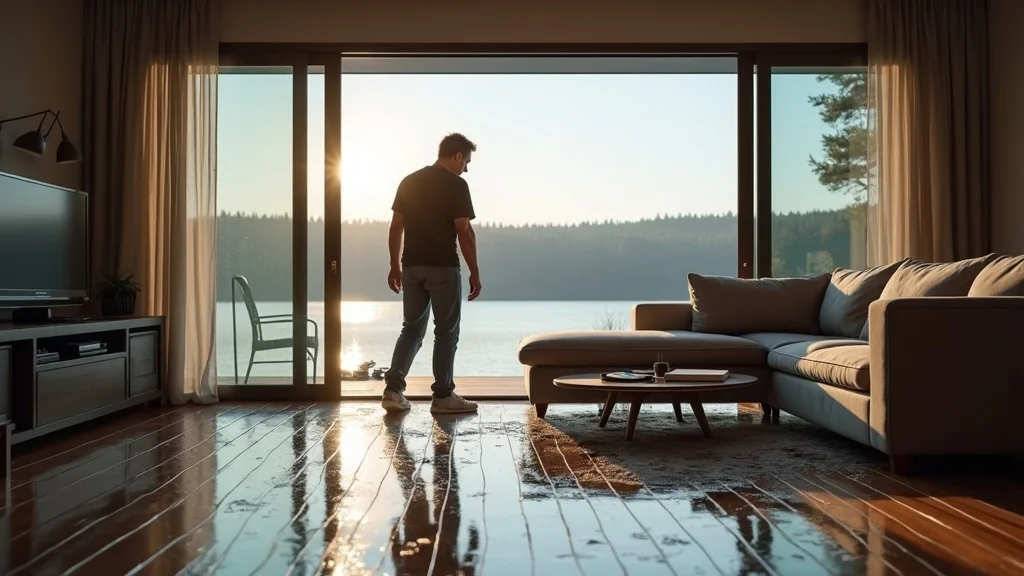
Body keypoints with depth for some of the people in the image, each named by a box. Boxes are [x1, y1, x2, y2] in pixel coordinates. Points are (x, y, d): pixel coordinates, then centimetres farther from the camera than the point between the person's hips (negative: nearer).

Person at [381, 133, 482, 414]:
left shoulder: (409, 181, 10)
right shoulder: (456, 185, -8)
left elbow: (396, 226, 10)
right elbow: (464, 231, -12)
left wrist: (394, 265, 16)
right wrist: (475, 272, -7)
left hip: (412, 266, 6)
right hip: (443, 267, -6)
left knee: (411, 329, 13)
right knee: (446, 332, 4)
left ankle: (393, 390, 5)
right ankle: (443, 396, 8)